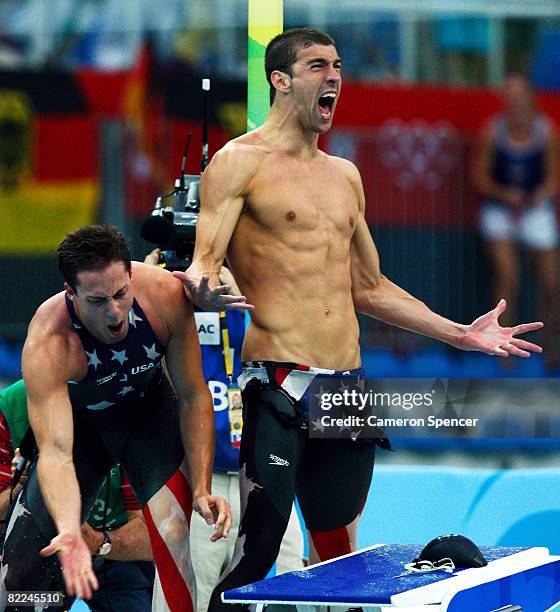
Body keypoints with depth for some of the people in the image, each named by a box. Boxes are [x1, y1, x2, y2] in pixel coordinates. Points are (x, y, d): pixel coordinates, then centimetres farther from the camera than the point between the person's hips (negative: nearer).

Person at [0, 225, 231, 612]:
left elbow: (194, 396, -16)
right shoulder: (47, 344, -37)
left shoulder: (165, 295, -30)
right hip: (79, 421, -1)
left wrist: (201, 489, -24)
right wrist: (68, 532, -57)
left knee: (171, 535, -26)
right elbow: (56, 451, -40)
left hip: (150, 410, 1)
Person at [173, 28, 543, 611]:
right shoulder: (240, 161, -1)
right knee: (254, 554, -14)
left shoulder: (344, 175, 20)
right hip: (279, 386, -7)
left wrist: (459, 333, 23)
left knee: (340, 557, 8)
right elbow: (203, 264, -10)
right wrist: (203, 287, -34)